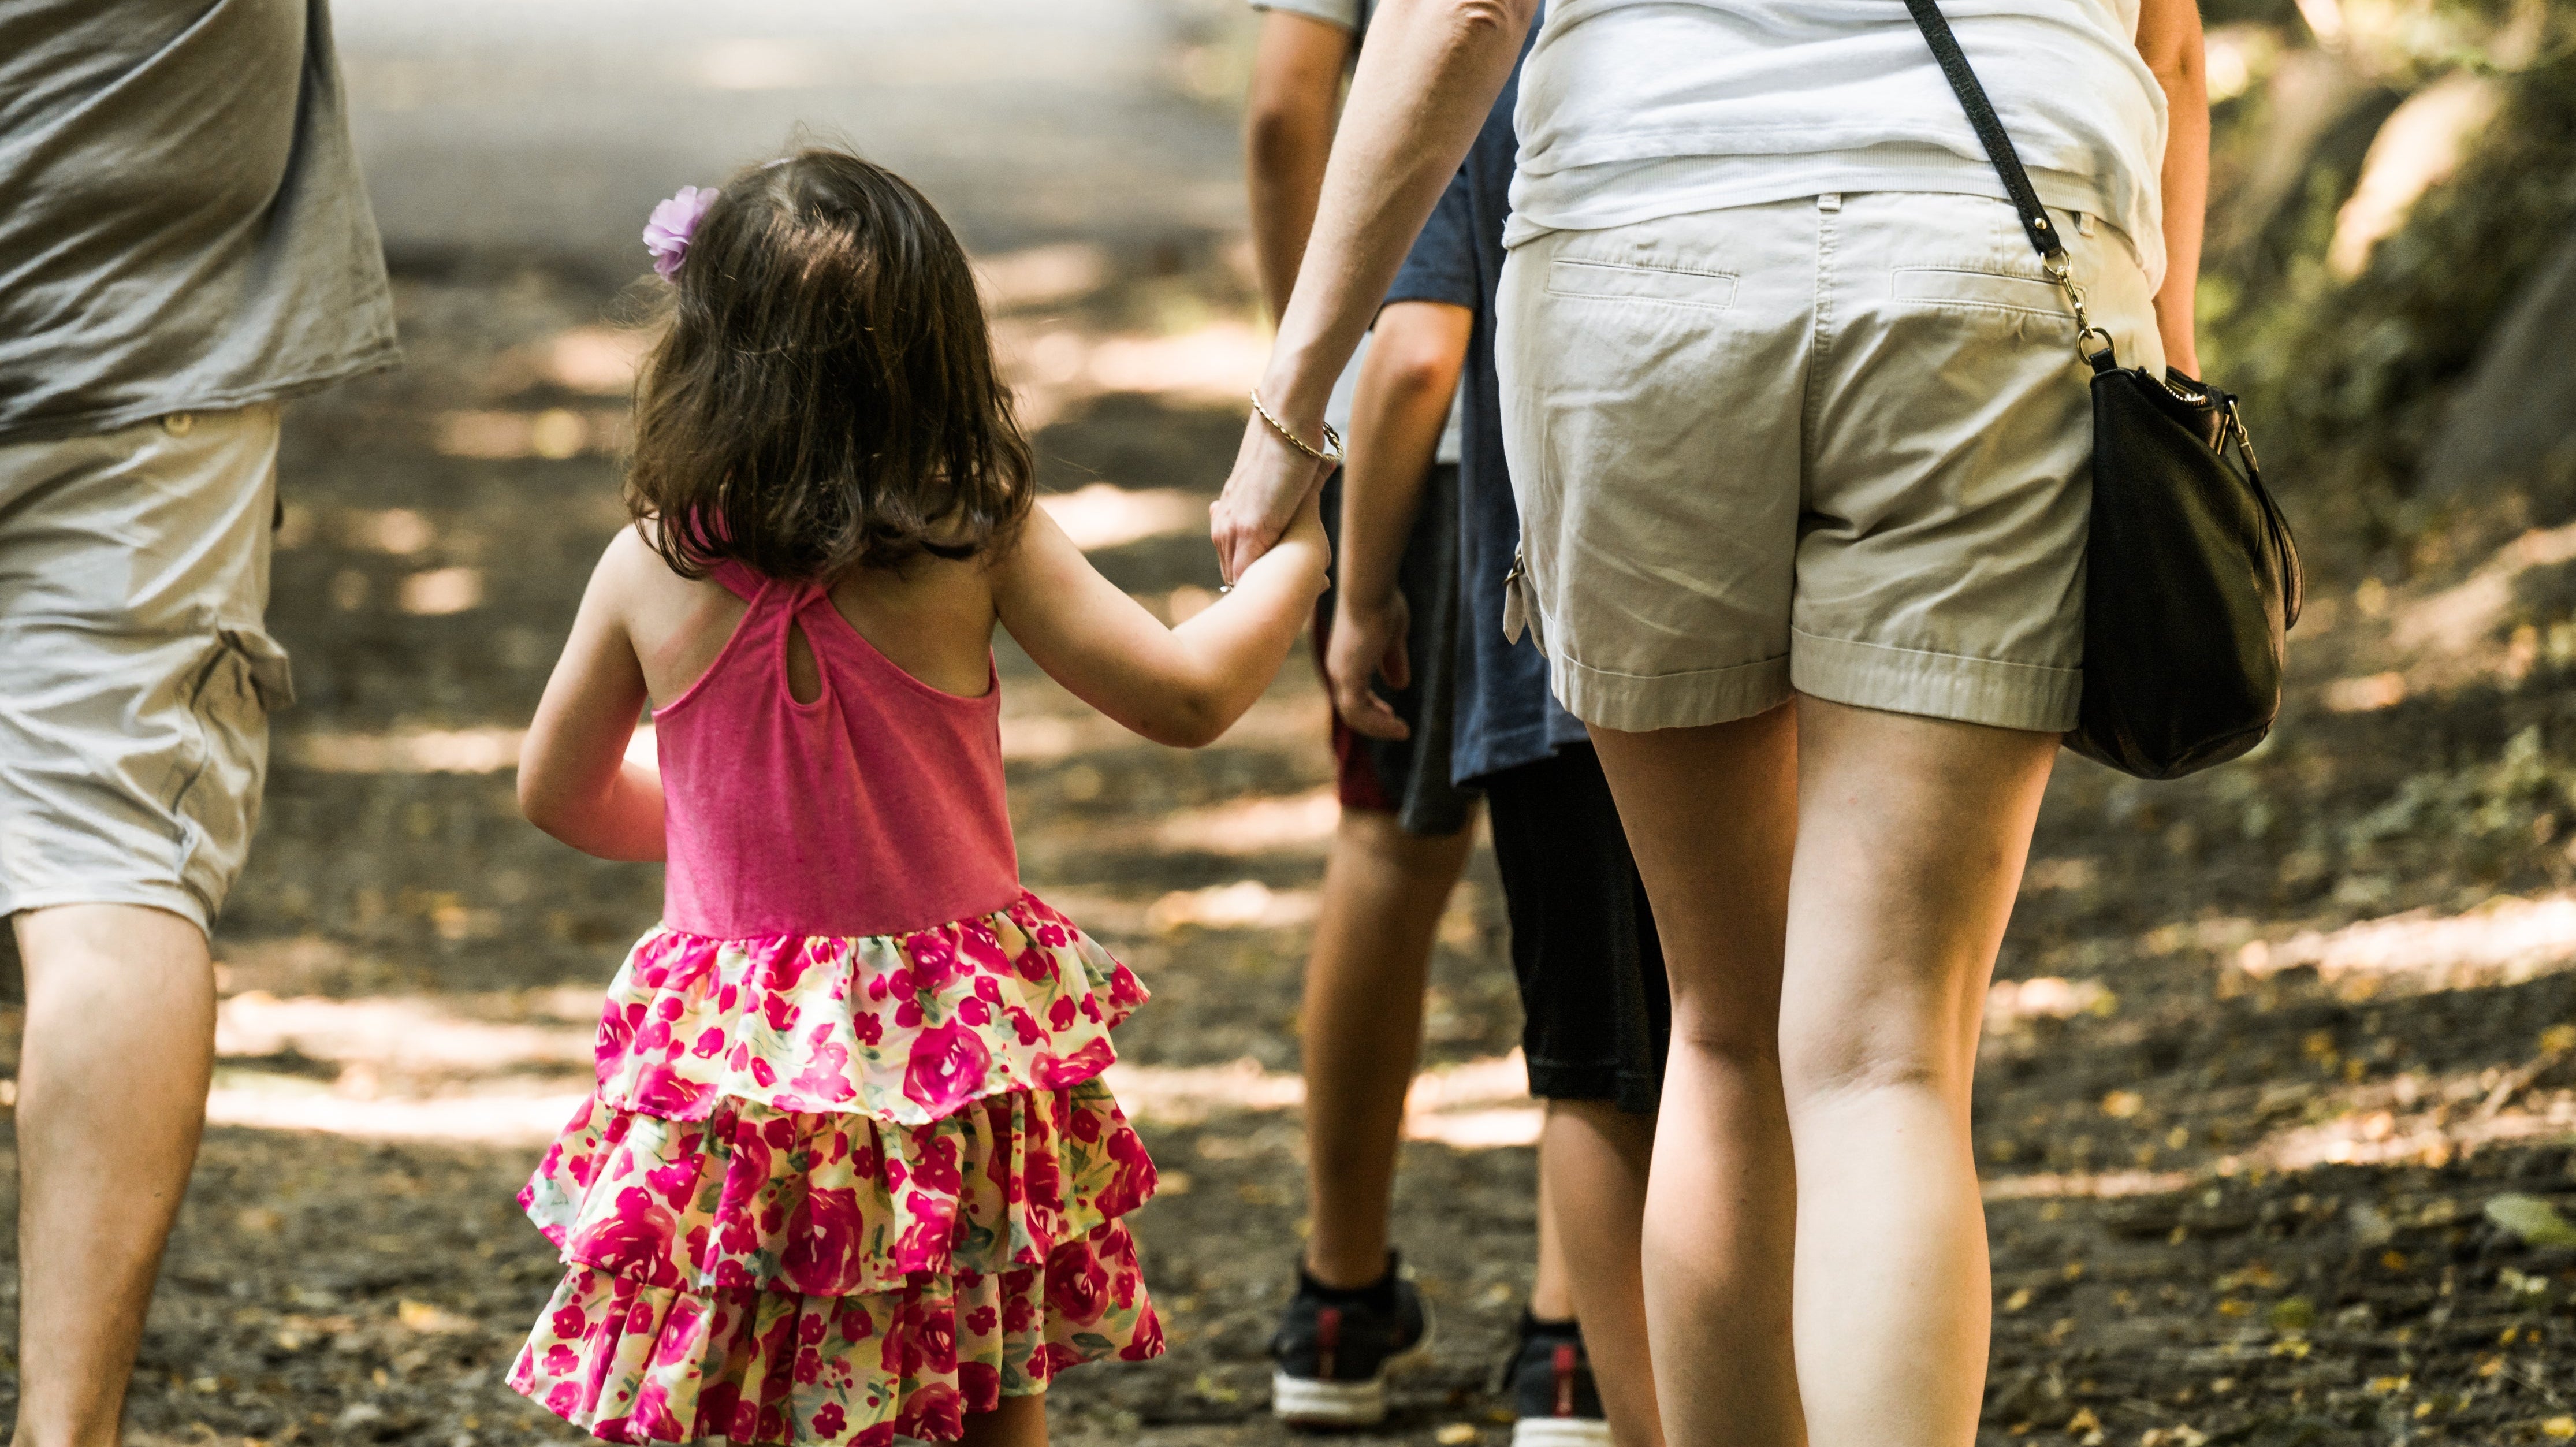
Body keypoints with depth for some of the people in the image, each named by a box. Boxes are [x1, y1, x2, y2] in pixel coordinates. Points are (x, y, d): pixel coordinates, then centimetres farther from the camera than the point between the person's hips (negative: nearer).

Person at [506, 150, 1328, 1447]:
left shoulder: (652, 571, -5)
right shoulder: (977, 545, -11)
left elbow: (557, 793, 10)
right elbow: (1186, 696, -5)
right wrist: (1291, 561, 12)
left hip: (729, 1044, 1)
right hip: (956, 1037, 0)